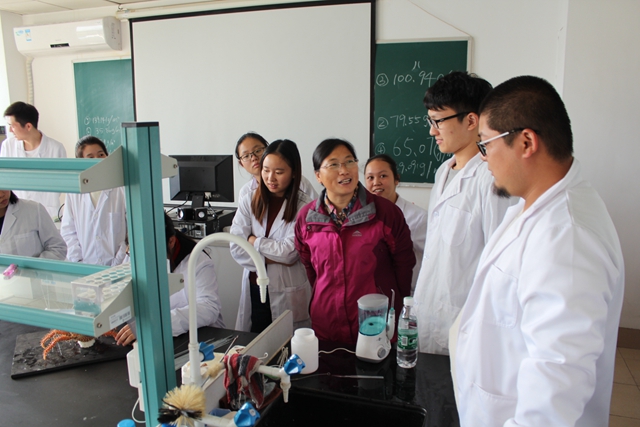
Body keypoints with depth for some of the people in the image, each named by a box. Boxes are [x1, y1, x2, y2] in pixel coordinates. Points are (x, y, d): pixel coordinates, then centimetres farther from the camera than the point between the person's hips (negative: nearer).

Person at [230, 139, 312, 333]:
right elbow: (236, 249, -6)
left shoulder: (304, 207, -13)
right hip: (254, 290, 3)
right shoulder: (249, 201, -1)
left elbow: (288, 252, -17)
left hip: (289, 294, -3)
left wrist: (253, 241, -8)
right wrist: (271, 257, -14)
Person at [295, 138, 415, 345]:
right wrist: (325, 300, 12)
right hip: (326, 325, 2)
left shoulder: (386, 211, -11)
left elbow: (404, 263, -2)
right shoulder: (306, 217, -2)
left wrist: (396, 309, 5)